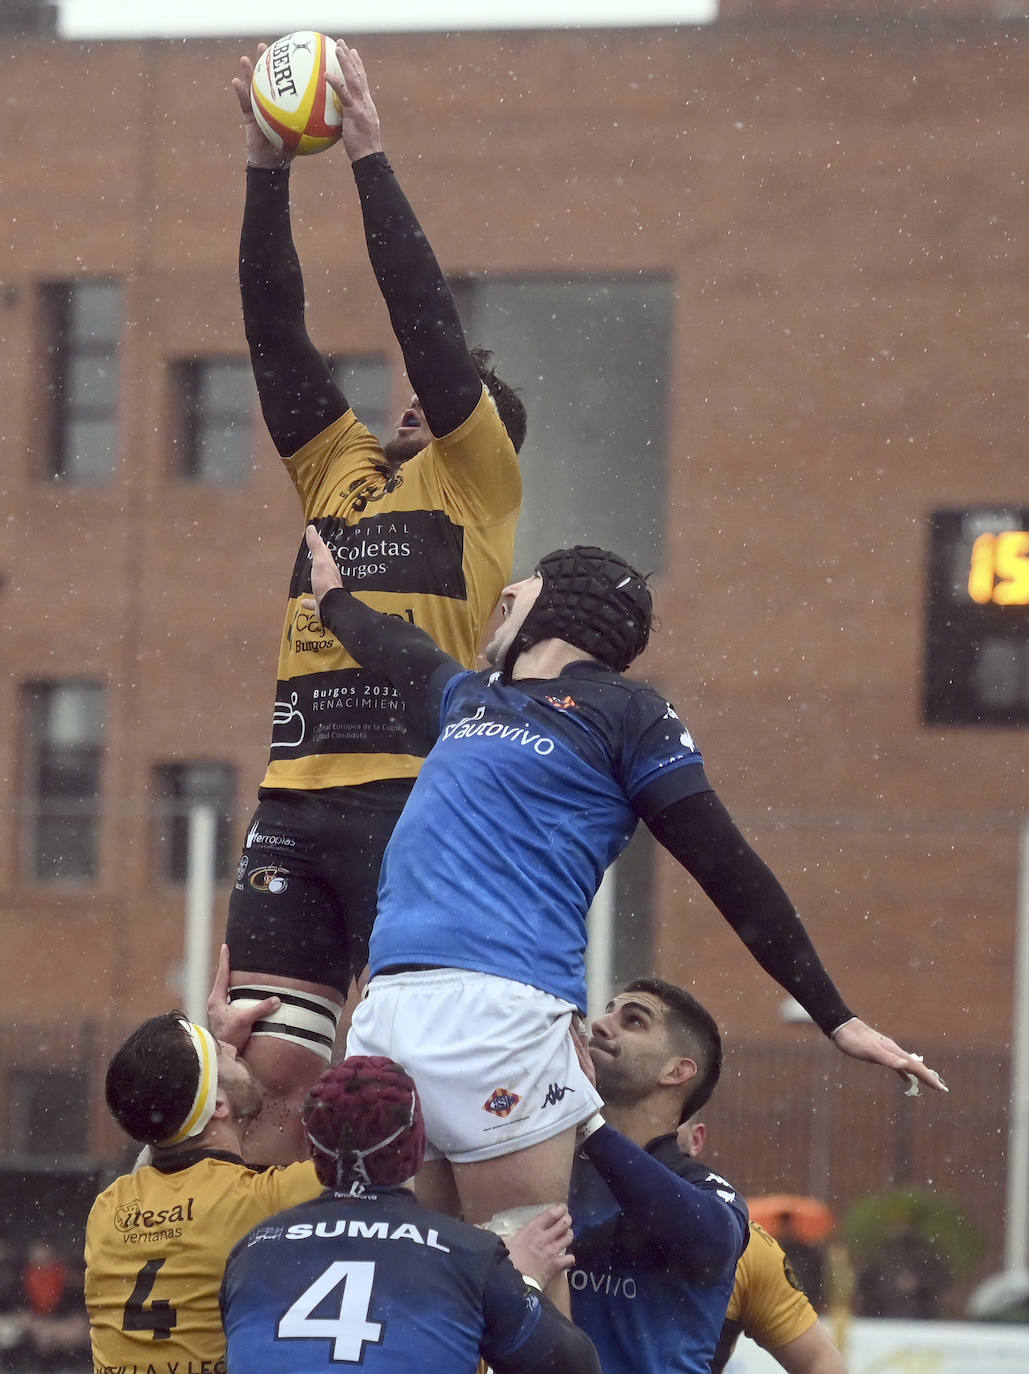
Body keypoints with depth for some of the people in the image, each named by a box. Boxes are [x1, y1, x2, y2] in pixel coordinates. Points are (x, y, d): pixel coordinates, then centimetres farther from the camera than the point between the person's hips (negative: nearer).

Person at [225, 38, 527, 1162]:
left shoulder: (477, 478, 7)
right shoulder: (343, 469, 22)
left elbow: (425, 319, -2)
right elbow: (275, 328, 18)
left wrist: (369, 152, -1)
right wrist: (266, 163, 11)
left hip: (406, 795, -5)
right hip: (294, 802, 5)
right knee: (268, 1069, -1)